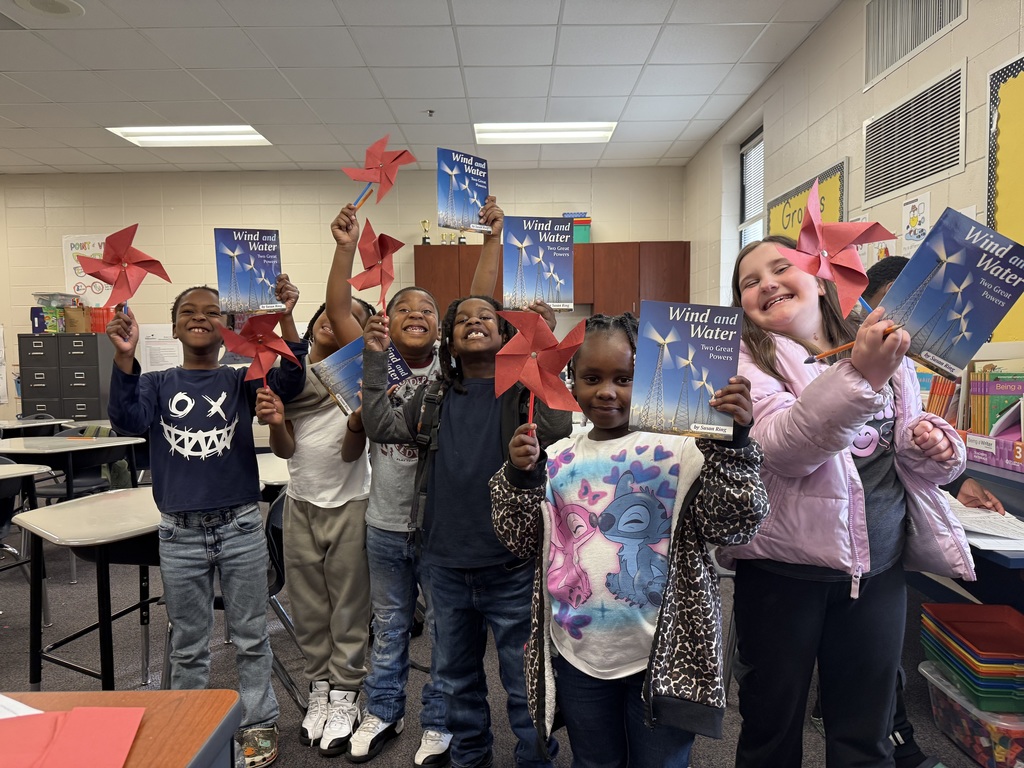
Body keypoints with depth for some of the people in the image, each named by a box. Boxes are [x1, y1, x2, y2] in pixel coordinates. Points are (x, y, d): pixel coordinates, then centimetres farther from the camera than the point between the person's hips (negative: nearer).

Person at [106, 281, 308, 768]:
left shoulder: (242, 380, 0)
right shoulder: (156, 384, 4)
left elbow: (290, 382, -19)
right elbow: (127, 421, -15)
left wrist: (285, 320, -32)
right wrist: (124, 357, -28)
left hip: (241, 527, -1)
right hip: (179, 532, 1)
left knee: (251, 637, 13)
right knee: (188, 645, 17)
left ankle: (258, 724, 30)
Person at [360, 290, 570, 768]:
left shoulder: (526, 390, -5)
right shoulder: (435, 399, 8)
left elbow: (557, 429, -23)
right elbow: (382, 427, -2)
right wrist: (375, 359, -7)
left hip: (511, 566, -4)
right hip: (447, 565, 5)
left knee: (526, 683, 10)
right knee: (457, 677, 23)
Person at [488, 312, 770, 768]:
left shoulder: (679, 448, -10)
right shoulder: (557, 459, 2)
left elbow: (734, 526, -14)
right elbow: (523, 543, 4)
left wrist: (732, 443, -25)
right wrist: (520, 477, -11)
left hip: (663, 656, -3)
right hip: (576, 656, 4)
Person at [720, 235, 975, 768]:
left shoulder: (884, 349, 7)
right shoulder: (744, 360, -8)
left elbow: (906, 445, 17)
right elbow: (785, 448, -24)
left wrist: (931, 447, -5)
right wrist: (859, 377, -35)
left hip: (880, 566, 4)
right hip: (784, 568, -3)